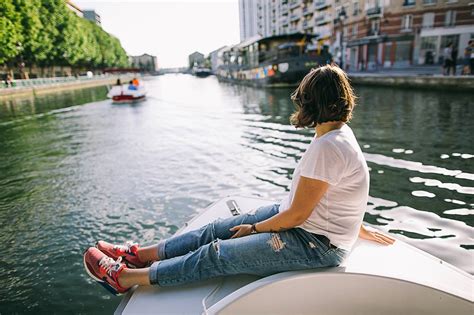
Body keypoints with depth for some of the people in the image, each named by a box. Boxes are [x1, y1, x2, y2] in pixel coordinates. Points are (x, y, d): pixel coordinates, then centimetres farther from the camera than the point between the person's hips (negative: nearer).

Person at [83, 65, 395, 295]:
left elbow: (297, 214, -23)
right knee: (217, 230, 3)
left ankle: (124, 277, 4)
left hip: (315, 243, -8)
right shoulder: (339, 132, 4)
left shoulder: (328, 147, -28)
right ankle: (136, 255, 14)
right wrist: (358, 228, 25)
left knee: (216, 255, -10)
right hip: (310, 223, 9)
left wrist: (255, 228, -9)